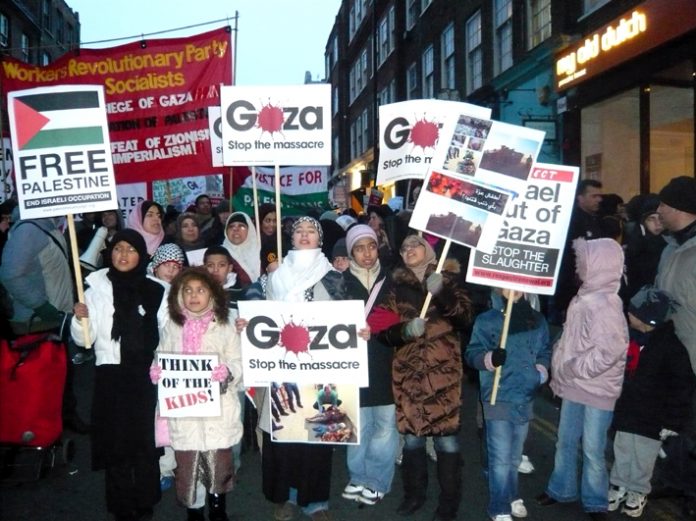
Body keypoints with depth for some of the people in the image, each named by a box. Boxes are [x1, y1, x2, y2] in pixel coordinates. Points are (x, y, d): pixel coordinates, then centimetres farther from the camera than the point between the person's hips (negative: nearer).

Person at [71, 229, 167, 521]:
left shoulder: (155, 291, 3)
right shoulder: (98, 288, 1)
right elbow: (83, 339, -2)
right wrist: (80, 319, -20)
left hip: (147, 376, 1)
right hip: (111, 376, -1)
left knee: (146, 439, 5)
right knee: (116, 440, 4)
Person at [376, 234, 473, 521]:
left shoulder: (447, 278, 5)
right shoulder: (395, 285, 9)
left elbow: (464, 318, -7)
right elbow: (383, 330, 3)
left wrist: (441, 293, -20)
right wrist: (404, 330, -18)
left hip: (443, 369, -2)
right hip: (407, 370, 2)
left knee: (446, 436, -4)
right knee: (411, 434, 9)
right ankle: (414, 494, 26)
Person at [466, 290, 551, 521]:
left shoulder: (537, 320, 5)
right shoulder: (486, 320, -8)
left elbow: (545, 351, 15)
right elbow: (472, 352, -9)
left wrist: (541, 370, -3)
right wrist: (490, 358, -28)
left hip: (525, 398, 5)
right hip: (498, 398, -4)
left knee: (514, 456, 20)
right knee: (501, 457, -3)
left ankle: (511, 496, 38)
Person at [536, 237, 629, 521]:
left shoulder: (606, 305, -20)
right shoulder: (583, 298, 6)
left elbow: (607, 351, -26)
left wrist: (569, 370, -18)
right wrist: (559, 372, 9)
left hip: (596, 389, -8)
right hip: (574, 386, 8)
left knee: (592, 449, 5)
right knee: (565, 441, 19)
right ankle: (561, 489, 36)